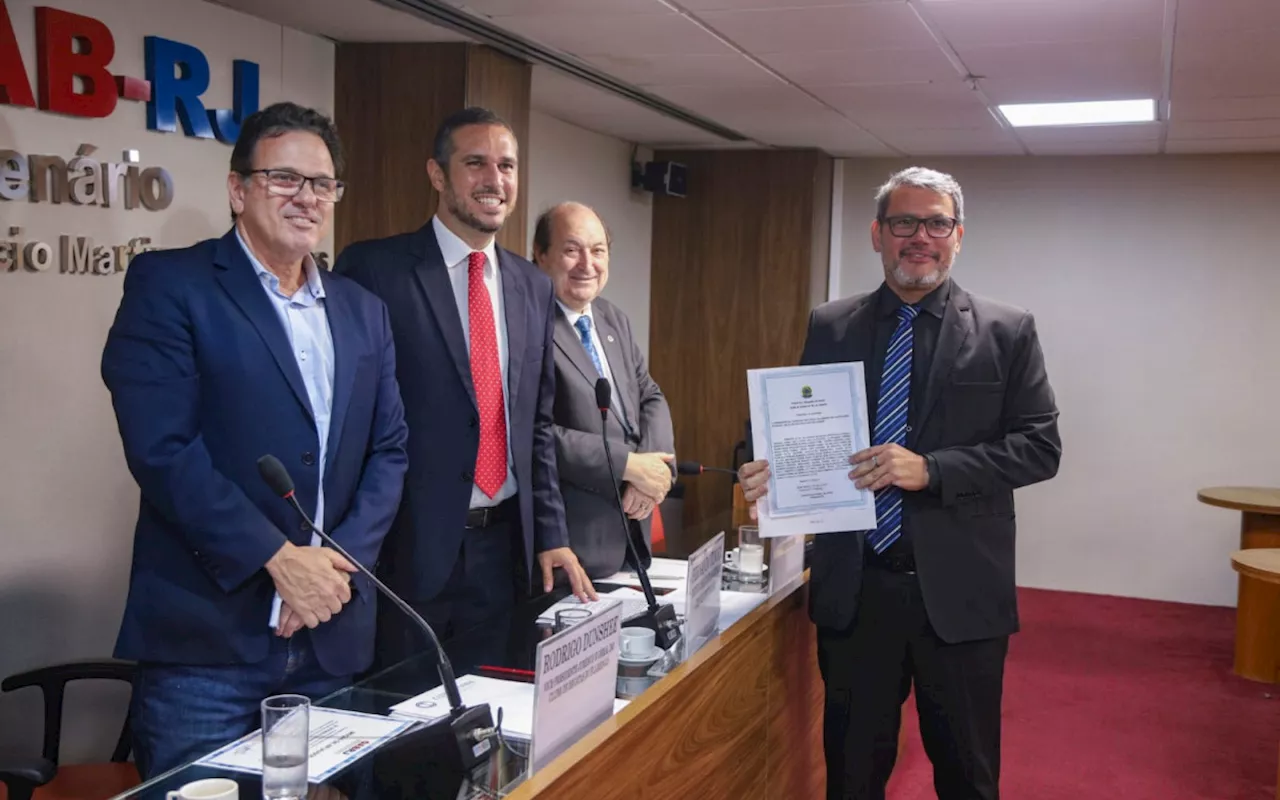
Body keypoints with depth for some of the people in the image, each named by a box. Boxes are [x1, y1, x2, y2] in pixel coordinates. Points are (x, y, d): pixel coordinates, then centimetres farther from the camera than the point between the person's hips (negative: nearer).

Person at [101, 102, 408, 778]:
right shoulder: (169, 284, -4)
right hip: (205, 639, -5)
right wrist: (280, 559, -16)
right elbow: (161, 446, -14)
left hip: (333, 637, 5)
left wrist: (340, 562, -7)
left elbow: (389, 450, 9)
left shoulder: (364, 312, 13)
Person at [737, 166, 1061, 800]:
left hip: (959, 590, -1)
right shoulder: (829, 327, 5)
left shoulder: (1008, 331, -1)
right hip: (853, 587, 2)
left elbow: (1040, 446, -5)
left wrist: (931, 469, -18)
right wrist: (777, 471, -14)